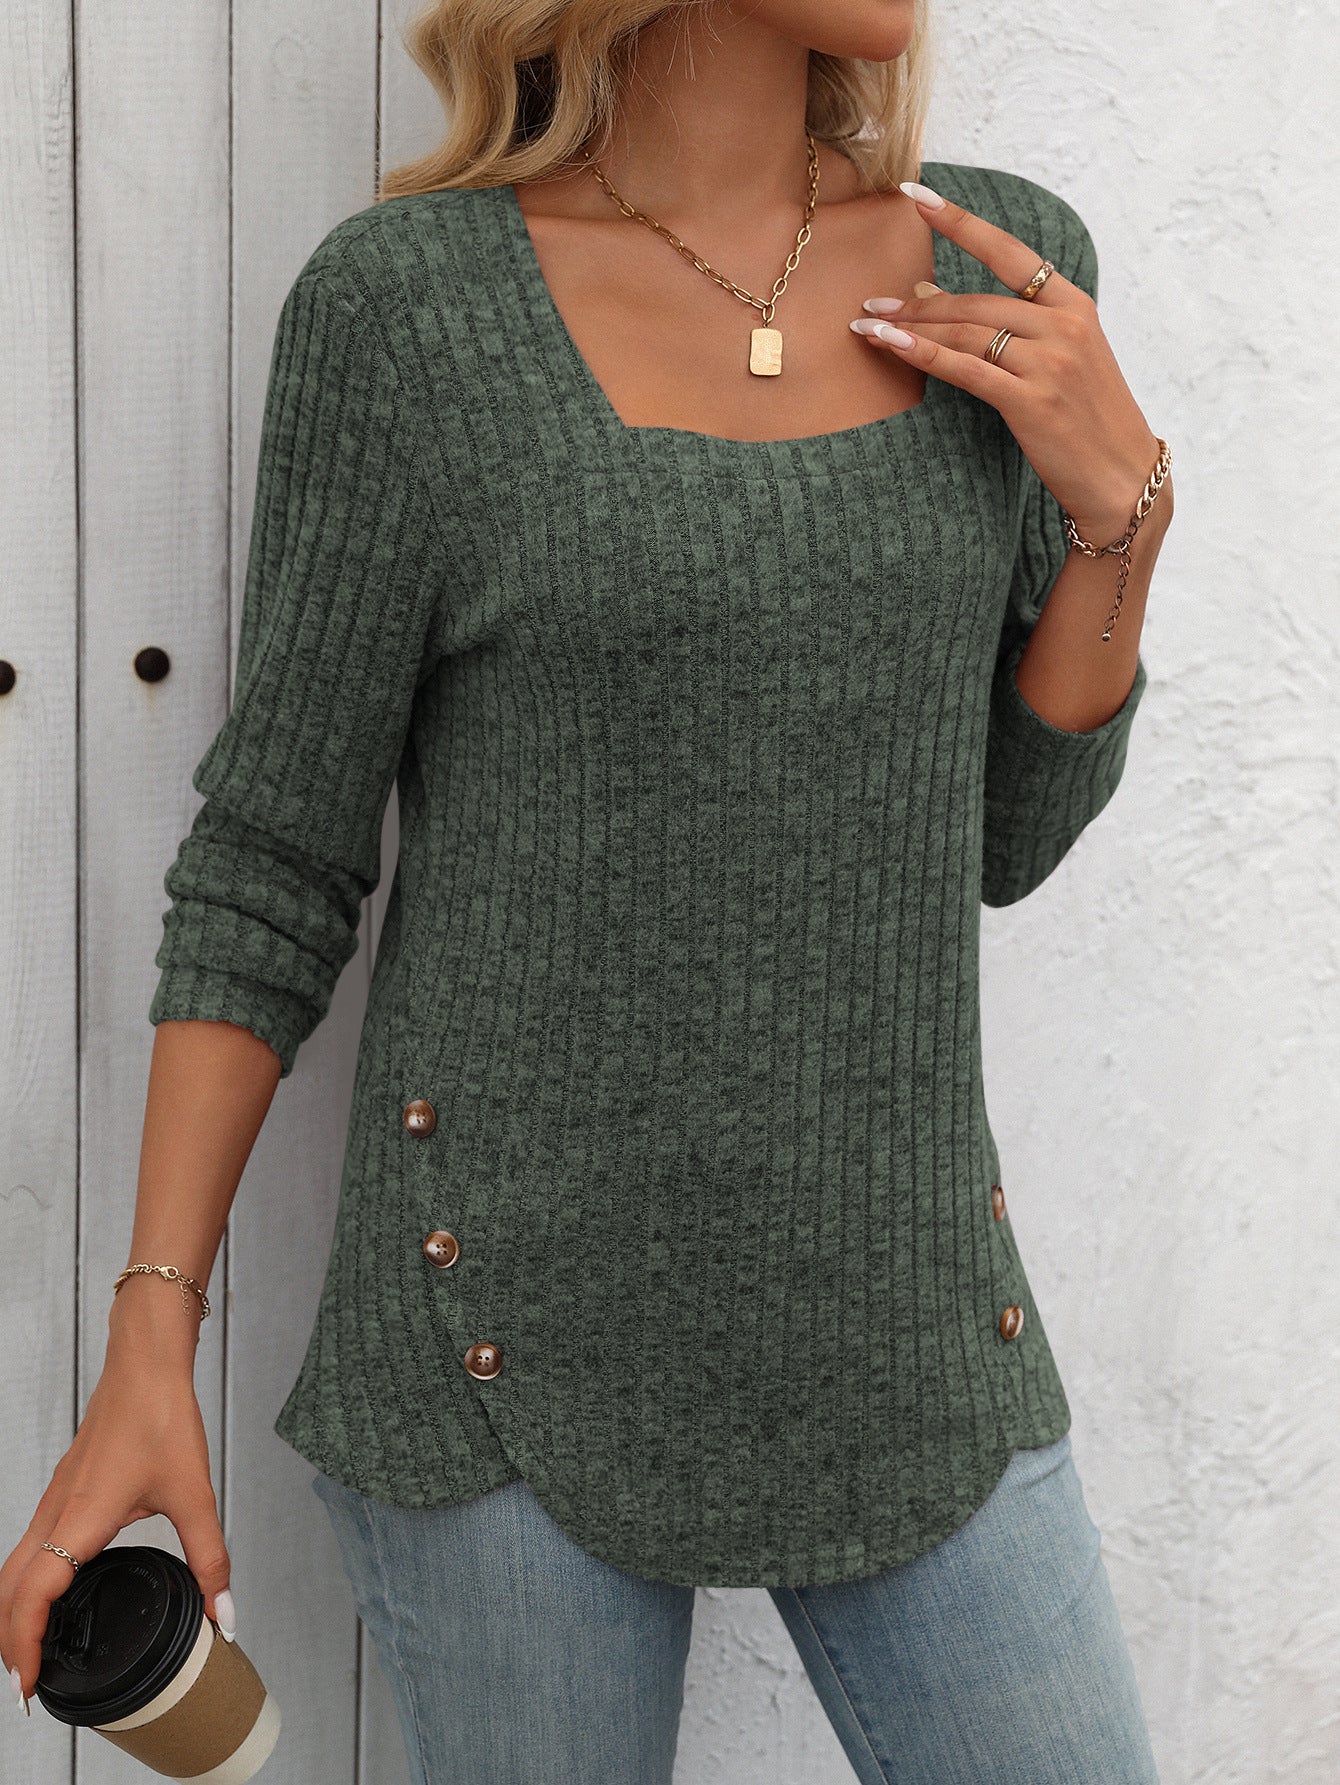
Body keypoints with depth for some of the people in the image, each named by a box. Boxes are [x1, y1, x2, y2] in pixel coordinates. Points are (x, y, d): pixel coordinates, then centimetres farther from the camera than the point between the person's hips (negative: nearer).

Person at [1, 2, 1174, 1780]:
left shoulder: (1000, 270, 3)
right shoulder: (404, 299, -8)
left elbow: (1001, 836, 8)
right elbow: (271, 855, -3)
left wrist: (1116, 504, -7)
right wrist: (147, 1349, -7)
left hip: (900, 1303, 4)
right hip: (519, 1313, -3)